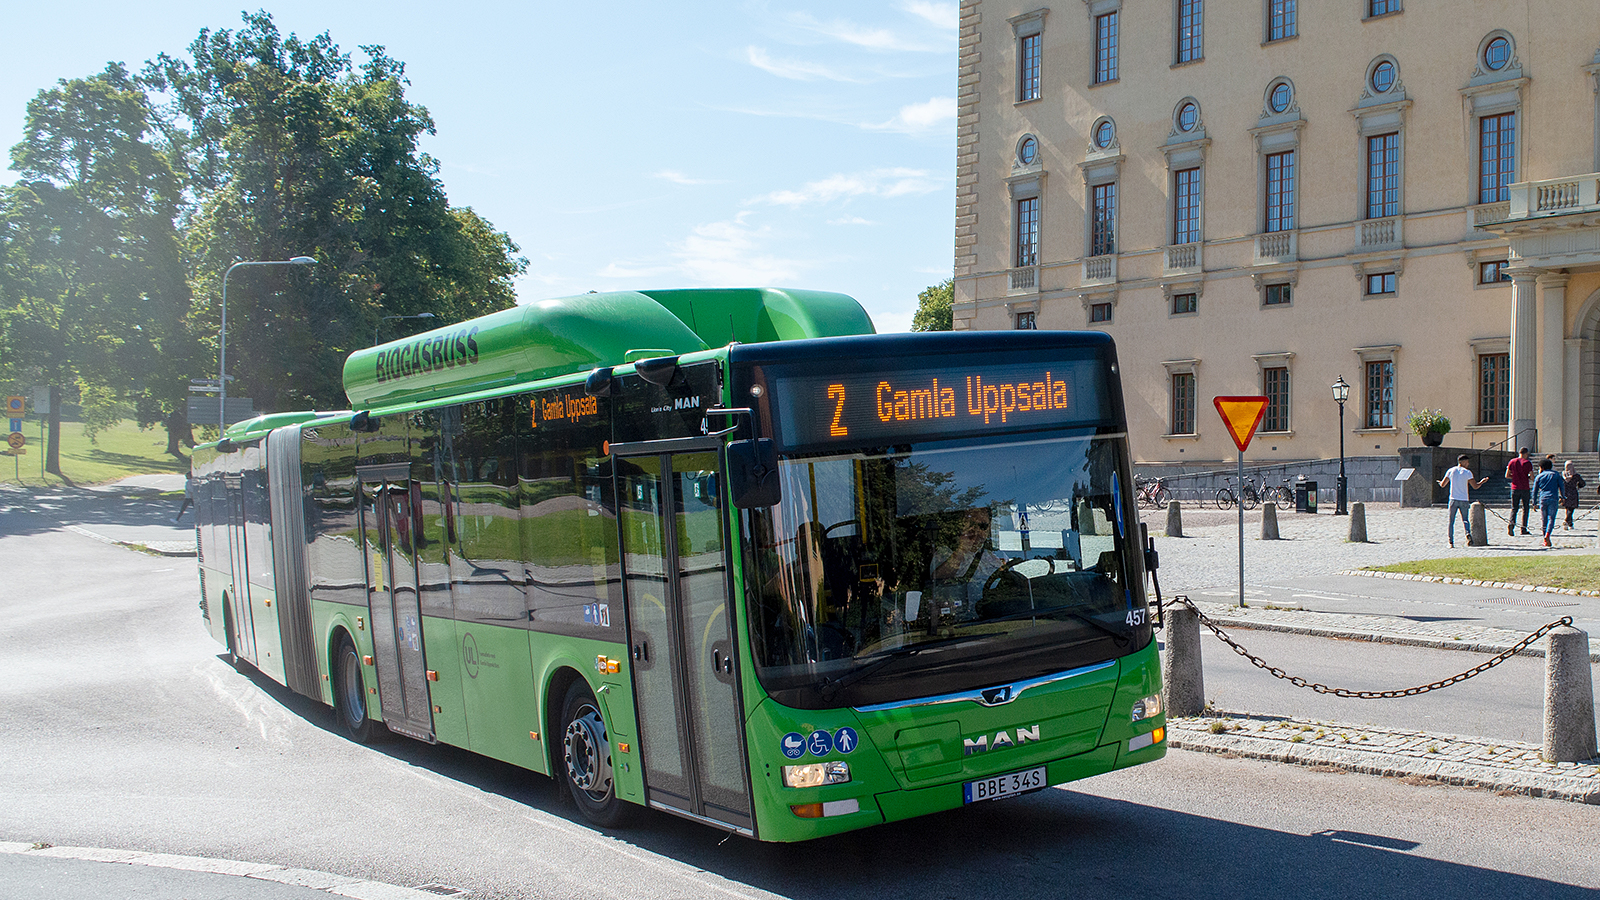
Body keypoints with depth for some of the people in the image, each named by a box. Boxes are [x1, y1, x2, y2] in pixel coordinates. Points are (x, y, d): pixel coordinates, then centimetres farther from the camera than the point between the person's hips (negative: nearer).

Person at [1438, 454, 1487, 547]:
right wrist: (1483, 481, 16)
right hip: (1464, 500, -1)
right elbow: (1475, 486, -1)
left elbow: (1442, 485, 8)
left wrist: (1440, 482, 32)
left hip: (1453, 500, 1)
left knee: (1451, 521, 6)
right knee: (1465, 520, 8)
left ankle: (1451, 542, 3)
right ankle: (1468, 534, -19)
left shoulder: (1451, 471, 4)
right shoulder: (1467, 472, -2)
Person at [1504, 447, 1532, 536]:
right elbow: (1532, 477, -7)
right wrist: (1527, 477, 14)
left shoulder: (1512, 461, 3)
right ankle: (1524, 529, 9)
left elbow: (1507, 476, 3)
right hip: (1525, 488, -2)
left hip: (1515, 488, 2)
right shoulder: (1528, 463, -4)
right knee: (1525, 508, 9)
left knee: (1514, 508, 6)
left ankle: (1511, 523, -18)